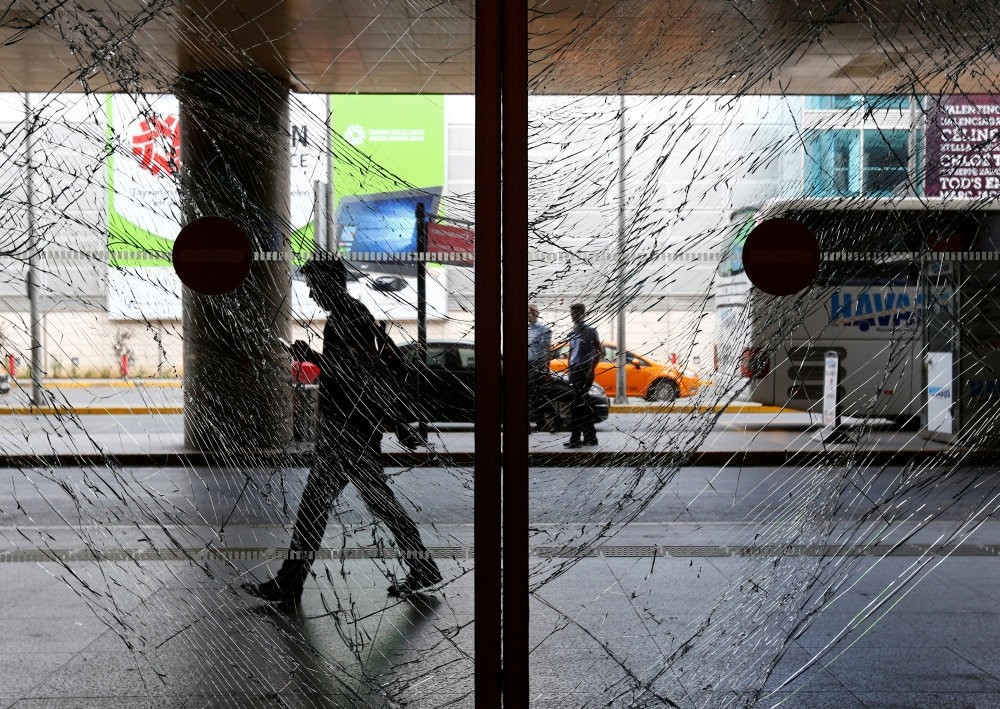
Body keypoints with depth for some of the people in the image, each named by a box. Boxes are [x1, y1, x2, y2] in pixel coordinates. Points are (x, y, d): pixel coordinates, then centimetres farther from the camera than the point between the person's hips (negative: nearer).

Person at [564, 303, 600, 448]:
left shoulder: (590, 331, -5)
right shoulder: (572, 333, 16)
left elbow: (598, 351, -8)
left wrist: (591, 370, -15)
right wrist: (570, 370, 15)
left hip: (585, 372, -8)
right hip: (574, 371, 8)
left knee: (576, 405, -12)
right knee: (582, 405, 10)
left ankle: (575, 439, -11)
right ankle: (590, 437, 16)